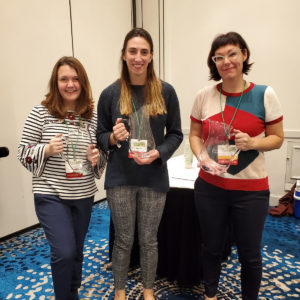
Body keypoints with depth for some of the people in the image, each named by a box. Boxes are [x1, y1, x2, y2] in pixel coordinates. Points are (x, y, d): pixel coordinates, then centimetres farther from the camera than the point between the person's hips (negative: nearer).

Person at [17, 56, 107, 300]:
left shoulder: (94, 115, 0)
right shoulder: (41, 112, -7)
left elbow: (103, 153, 9)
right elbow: (23, 152, -3)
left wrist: (97, 157, -13)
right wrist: (47, 149, -21)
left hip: (84, 195, 4)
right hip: (51, 194, -3)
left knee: (76, 251, 18)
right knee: (64, 252, -8)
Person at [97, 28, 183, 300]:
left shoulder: (165, 91, -2)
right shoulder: (110, 94, -3)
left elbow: (175, 134, 2)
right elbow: (101, 135, 4)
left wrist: (157, 153, -15)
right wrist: (113, 138, -18)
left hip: (154, 177, 1)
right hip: (120, 178, 0)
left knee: (149, 240, 15)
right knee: (124, 240, 14)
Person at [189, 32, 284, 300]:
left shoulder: (265, 95, -6)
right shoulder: (204, 96, -1)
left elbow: (277, 138, 1)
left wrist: (252, 142, -19)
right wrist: (202, 157, -13)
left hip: (251, 190, -1)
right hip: (209, 187, 2)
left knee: (250, 254, 13)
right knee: (211, 248, 19)